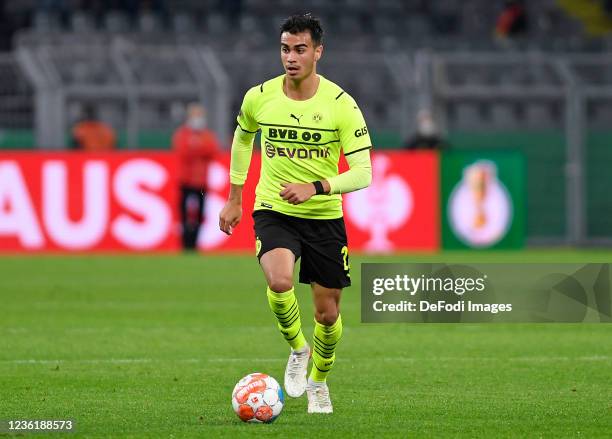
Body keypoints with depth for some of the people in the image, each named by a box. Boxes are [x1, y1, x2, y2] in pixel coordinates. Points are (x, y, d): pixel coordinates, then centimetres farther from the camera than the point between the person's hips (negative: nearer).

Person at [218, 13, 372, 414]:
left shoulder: (341, 104, -13)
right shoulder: (259, 98, -6)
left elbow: (363, 173, -13)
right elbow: (243, 137, 17)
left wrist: (316, 187, -29)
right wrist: (234, 198, 19)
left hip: (324, 217, 0)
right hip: (273, 212, 0)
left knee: (328, 312, 7)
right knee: (279, 280, -30)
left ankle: (319, 381, 36)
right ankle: (297, 349, -1)